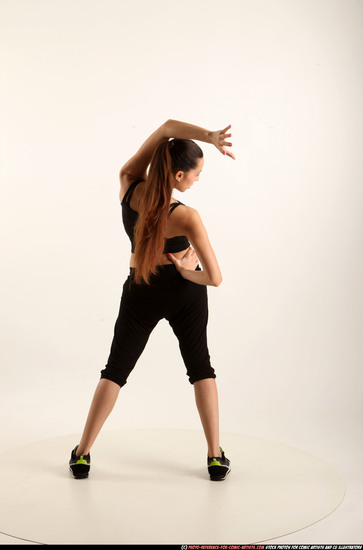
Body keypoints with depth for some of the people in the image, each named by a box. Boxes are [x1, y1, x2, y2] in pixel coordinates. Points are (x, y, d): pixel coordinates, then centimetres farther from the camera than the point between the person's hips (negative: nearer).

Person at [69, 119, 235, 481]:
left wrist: (206, 136, -22)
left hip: (141, 293, 3)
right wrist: (187, 272, -5)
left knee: (116, 369, 14)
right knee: (200, 367, 14)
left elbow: (167, 127, -12)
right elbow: (214, 278, -23)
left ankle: (82, 454, 18)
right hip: (185, 292, -3)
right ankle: (216, 458, 15)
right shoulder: (187, 217, -25)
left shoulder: (129, 184, -17)